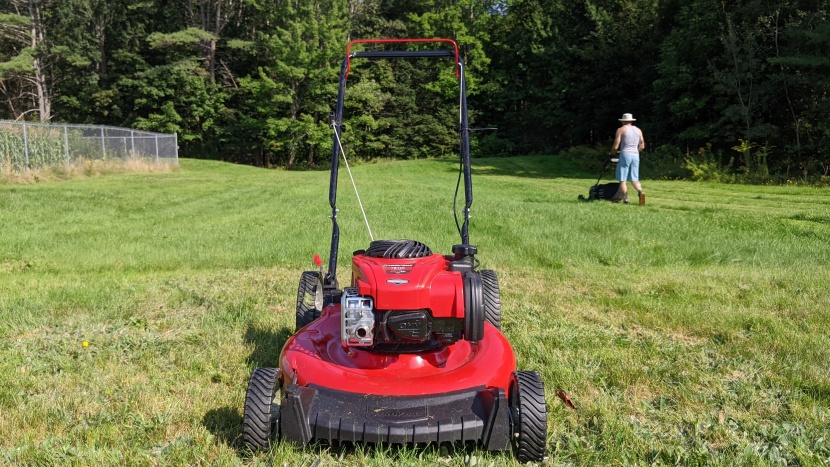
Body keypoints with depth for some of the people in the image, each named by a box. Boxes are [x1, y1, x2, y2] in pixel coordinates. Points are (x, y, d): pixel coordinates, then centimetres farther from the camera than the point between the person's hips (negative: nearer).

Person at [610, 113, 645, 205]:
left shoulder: (621, 130, -1)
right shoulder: (638, 130, 13)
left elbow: (615, 146, -7)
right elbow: (642, 146, 13)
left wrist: (612, 152, 13)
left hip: (625, 155, -5)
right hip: (636, 156, 5)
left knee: (622, 179, 1)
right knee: (634, 179, 8)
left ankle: (625, 199, -3)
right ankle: (640, 191, -18)